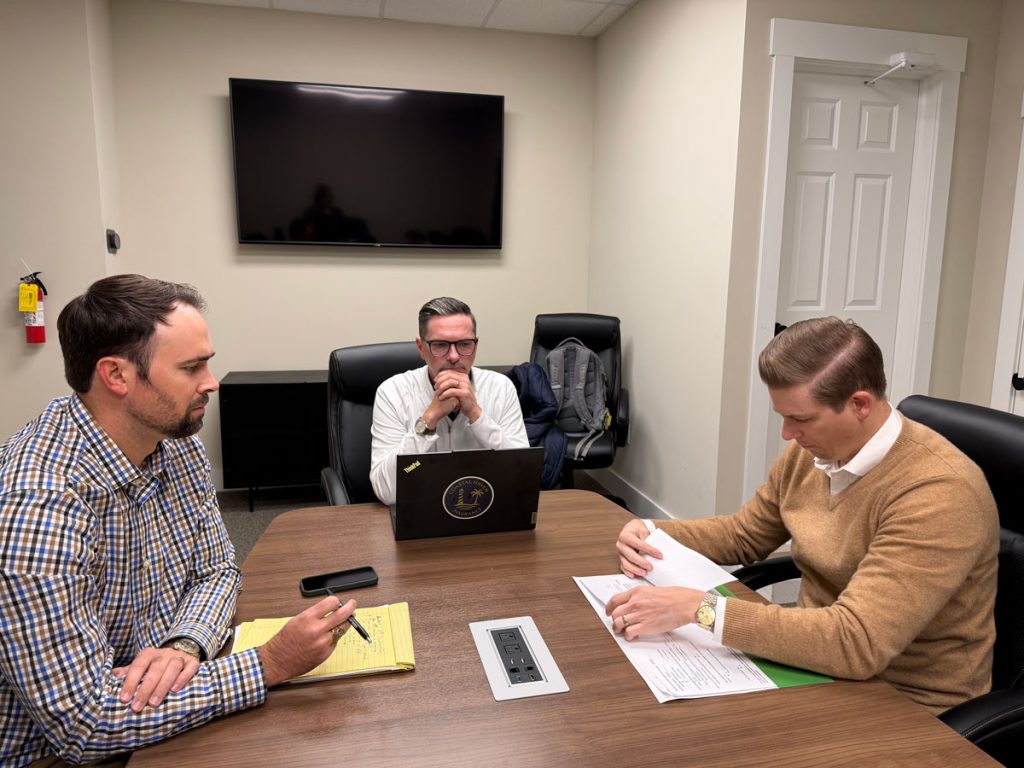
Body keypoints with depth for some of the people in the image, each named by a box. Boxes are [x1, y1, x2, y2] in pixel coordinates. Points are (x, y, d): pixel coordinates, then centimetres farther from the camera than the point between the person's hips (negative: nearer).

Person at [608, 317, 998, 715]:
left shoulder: (941, 492, -28)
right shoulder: (808, 454, -5)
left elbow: (857, 643, -35)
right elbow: (744, 534, 11)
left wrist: (699, 607, -37)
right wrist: (651, 533, -6)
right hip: (818, 664, 6)